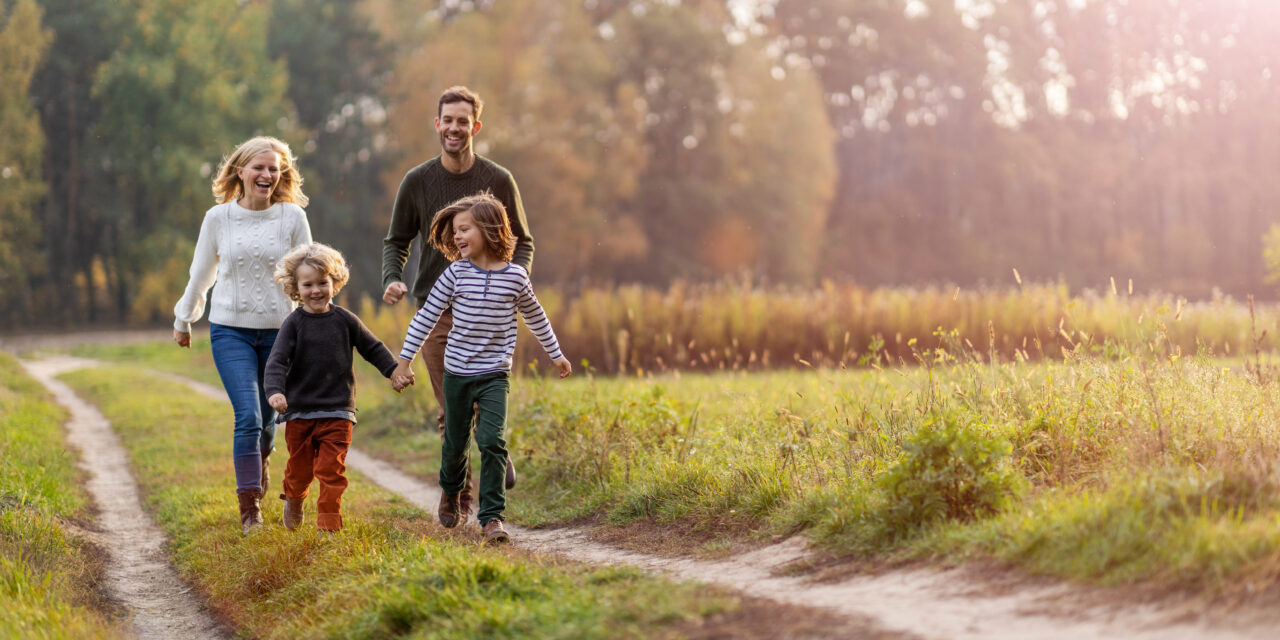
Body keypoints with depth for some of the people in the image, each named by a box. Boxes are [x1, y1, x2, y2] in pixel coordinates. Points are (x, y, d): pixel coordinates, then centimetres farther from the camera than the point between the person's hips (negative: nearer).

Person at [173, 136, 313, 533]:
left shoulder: (292, 217, -1)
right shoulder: (218, 218, 0)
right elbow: (201, 274, 13)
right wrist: (183, 320, 22)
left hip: (279, 330, 1)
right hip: (230, 330, -1)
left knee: (268, 416, 11)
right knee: (247, 414, -14)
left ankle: (259, 462, 46)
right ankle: (249, 507, -9)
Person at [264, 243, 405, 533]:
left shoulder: (344, 320, 3)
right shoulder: (294, 323, -3)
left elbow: (373, 348, 16)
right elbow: (277, 361, -12)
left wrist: (394, 372, 8)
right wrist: (275, 391, -28)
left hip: (338, 412, 0)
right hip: (300, 412, 0)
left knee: (331, 471, -7)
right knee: (300, 468, 11)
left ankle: (328, 524, 0)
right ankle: (294, 499, 42)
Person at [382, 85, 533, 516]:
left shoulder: (498, 181, 2)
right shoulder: (417, 181, 4)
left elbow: (522, 242, 10)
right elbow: (396, 241, 13)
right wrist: (392, 279, -7)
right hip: (435, 309, 1)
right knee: (450, 413, 1)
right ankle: (459, 497, 15)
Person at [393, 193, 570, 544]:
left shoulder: (515, 276, -4)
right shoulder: (456, 273, -5)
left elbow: (535, 316, 14)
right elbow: (427, 316, 1)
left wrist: (556, 354, 23)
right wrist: (405, 359, 0)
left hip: (494, 375, -1)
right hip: (457, 373, 1)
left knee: (492, 442, -15)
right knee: (455, 442, 13)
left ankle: (492, 516, -10)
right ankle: (451, 492, 43)